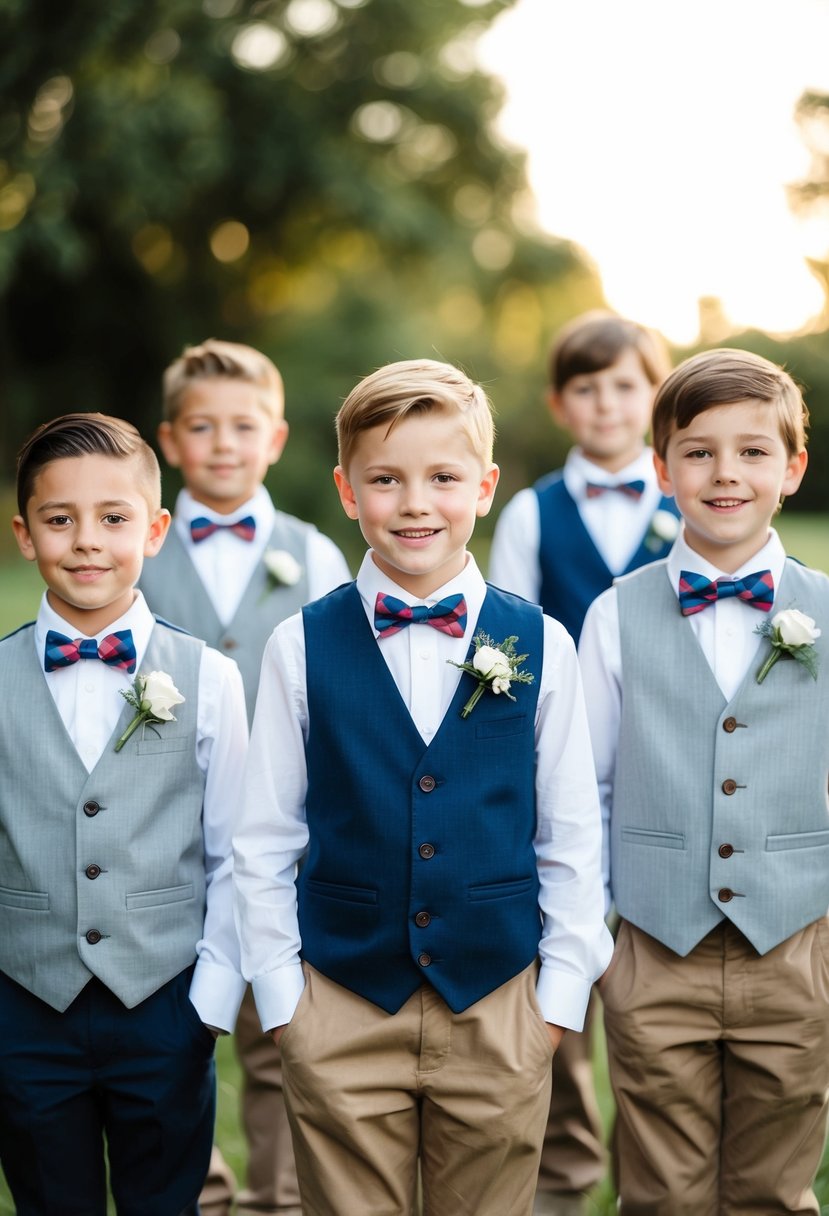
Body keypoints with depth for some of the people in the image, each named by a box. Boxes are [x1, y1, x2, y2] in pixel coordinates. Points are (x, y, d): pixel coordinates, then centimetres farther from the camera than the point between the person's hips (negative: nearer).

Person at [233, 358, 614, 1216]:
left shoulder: (540, 646, -1)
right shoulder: (300, 647, -3)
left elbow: (570, 837, 3)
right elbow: (263, 839, 2)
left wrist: (561, 990, 0)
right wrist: (280, 992, 0)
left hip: (499, 1012, 1)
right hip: (342, 1011, 0)